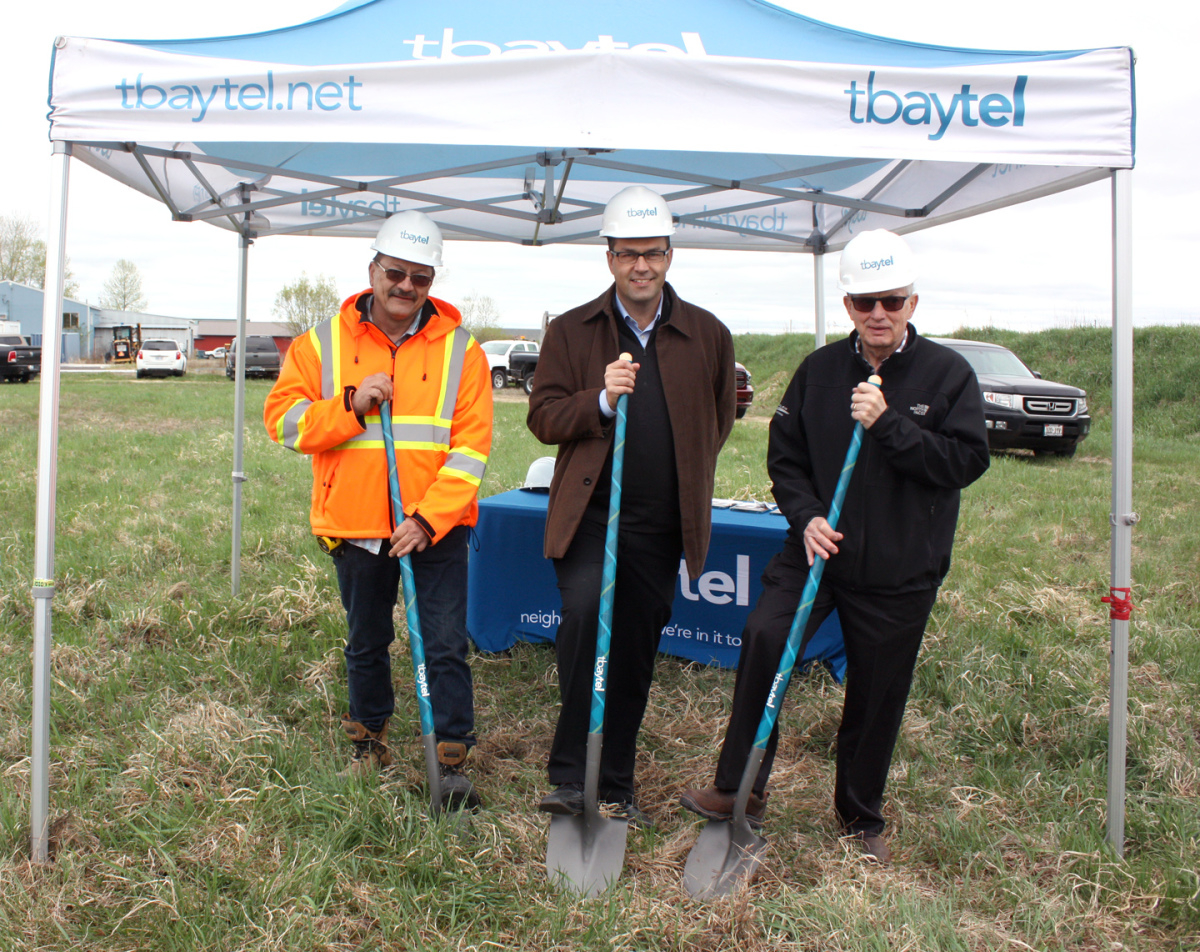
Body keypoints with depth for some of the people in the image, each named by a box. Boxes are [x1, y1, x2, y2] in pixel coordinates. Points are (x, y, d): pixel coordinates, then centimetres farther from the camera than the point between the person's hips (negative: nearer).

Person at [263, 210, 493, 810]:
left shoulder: (459, 349, -2)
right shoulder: (324, 342, 2)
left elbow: (471, 446, -7)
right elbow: (282, 418, -3)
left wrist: (427, 518, -16)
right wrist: (349, 405, -18)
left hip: (437, 528, -2)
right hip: (355, 528, 2)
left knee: (445, 646, -1)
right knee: (365, 643, 18)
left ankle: (452, 760, 12)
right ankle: (369, 741, 38)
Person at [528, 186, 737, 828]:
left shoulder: (707, 335, 7)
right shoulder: (571, 330, 4)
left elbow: (718, 419, 20)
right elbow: (543, 418, 0)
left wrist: (685, 477, 13)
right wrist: (602, 400, -16)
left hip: (660, 523, 2)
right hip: (588, 512, -2)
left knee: (635, 653, 9)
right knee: (583, 611, -26)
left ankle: (616, 787, 25)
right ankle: (571, 774, -14)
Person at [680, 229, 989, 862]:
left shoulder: (946, 374, -2)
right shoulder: (820, 369, 4)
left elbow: (967, 460, -11)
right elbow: (785, 455, 8)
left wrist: (887, 424, -20)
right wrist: (806, 516, -9)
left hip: (901, 570, -1)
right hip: (817, 548, 1)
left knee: (877, 696, 9)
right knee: (764, 636, -22)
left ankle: (861, 819, 31)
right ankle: (740, 787, -7)